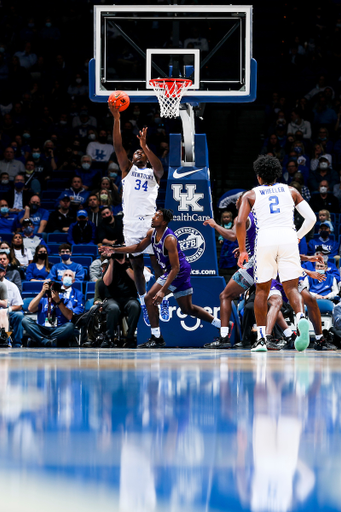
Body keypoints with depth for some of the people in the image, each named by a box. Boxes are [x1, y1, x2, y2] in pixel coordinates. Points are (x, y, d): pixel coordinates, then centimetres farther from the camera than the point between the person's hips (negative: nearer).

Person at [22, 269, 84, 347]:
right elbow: (31, 309, 7)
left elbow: (70, 317, -2)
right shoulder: (48, 292, 20)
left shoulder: (77, 294, 15)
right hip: (42, 329, 2)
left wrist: (58, 301, -9)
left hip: (60, 330, -2)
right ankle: (49, 343, -41)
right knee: (26, 320, -23)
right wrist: (42, 292, 0)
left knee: (70, 326, -34)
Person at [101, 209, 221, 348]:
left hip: (179, 272, -10)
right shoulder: (152, 233, 0)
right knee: (188, 309, 19)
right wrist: (115, 250, 8)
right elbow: (139, 247, 16)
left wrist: (163, 290, -34)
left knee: (150, 298, -15)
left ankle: (156, 338, -10)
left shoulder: (169, 239, -27)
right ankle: (221, 324, 28)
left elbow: (176, 267, -28)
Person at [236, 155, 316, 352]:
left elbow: (240, 222, 0)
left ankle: (261, 338, 10)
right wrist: (298, 236, 27)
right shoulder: (290, 191, 18)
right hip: (288, 238, 1)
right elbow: (311, 218, 10)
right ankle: (301, 318, -33)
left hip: (265, 239, -1)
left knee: (262, 290, 14)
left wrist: (242, 250, 8)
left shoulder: (251, 195, 14)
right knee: (292, 288, 0)